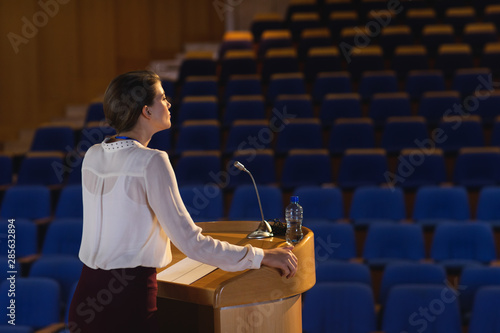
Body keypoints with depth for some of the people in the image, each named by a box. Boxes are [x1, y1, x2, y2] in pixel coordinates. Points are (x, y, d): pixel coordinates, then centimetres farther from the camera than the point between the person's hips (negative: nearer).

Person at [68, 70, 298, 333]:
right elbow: (191, 243, -17)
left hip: (84, 298, 8)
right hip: (128, 303, -8)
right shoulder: (151, 162, -15)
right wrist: (262, 256, -9)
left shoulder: (93, 156, 7)